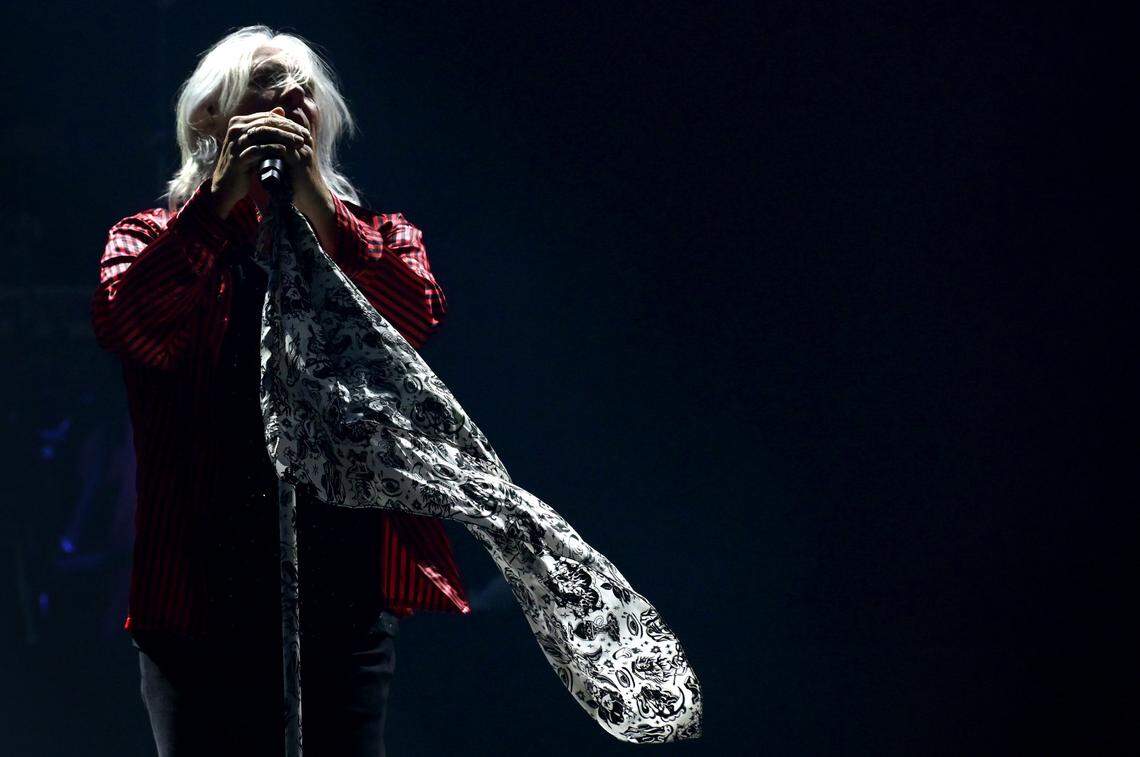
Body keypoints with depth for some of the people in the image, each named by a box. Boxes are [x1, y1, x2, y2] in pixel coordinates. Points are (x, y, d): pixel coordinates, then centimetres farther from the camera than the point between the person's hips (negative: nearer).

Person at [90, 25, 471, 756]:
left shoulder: (375, 237, 17)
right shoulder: (155, 241, 12)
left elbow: (420, 317, -6)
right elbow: (129, 326, -11)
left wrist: (315, 198, -12)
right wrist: (223, 195, -13)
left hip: (349, 592, 1)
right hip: (203, 592, -1)